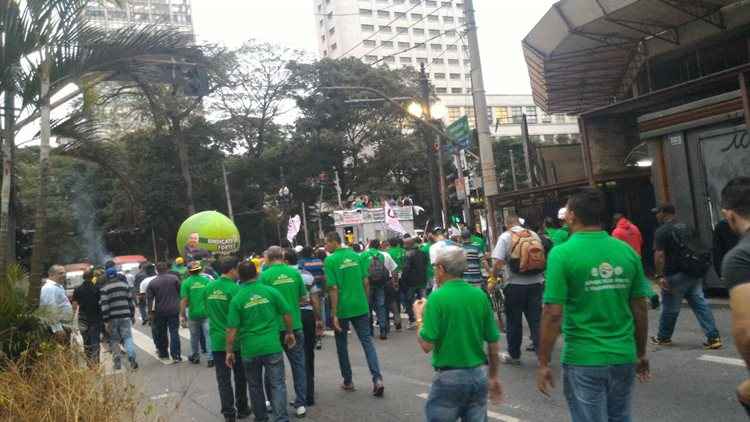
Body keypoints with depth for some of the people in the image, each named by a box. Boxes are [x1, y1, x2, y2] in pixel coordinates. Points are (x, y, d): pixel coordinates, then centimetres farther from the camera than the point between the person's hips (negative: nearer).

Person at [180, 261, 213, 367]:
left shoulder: (186, 282, -6)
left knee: (194, 336, 16)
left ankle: (195, 357, 29)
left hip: (193, 314, 0)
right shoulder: (206, 280, -3)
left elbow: (184, 300, -9)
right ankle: (210, 358, -3)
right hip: (207, 313, 0)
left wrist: (182, 315, -2)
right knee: (208, 335, 1)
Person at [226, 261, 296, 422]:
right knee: (277, 384, 5)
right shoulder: (270, 291, -3)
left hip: (249, 349, 1)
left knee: (255, 386, 18)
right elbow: (287, 313, 1)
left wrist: (229, 351, 2)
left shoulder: (237, 299, -4)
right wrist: (289, 333, 15)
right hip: (272, 346, -1)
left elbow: (232, 329, -6)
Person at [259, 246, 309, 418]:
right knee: (298, 364, 11)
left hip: (274, 327, -1)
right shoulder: (294, 272, -1)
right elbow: (305, 299, 5)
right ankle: (300, 404, 12)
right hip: (295, 325, 2)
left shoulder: (265, 275, -9)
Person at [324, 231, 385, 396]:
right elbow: (366, 282, 6)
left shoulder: (330, 261, -10)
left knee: (342, 345, 14)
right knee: (367, 341, 6)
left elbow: (333, 288, -14)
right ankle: (377, 379, -7)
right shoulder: (355, 256, 4)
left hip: (342, 308, -3)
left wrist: (334, 314, -10)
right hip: (360, 306, 4)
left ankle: (348, 381, 22)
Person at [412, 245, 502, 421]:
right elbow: (494, 344, 5)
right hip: (479, 375, 4)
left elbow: (426, 345, -16)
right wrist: (494, 376, 17)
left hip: (448, 377, -4)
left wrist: (419, 317, 1)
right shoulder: (480, 295, 0)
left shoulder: (437, 297, -14)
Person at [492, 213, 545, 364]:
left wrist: (494, 275, 3)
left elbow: (498, 262, -15)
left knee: (514, 322, 9)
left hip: (515, 284, -3)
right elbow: (542, 257, 10)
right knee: (536, 320, 9)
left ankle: (513, 355, 20)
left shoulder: (505, 236, -6)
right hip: (536, 283, 3)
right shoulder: (534, 235, 6)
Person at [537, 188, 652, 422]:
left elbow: (553, 314, -16)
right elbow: (640, 309, 5)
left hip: (584, 360, -4)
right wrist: (641, 353, 18)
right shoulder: (627, 251, 0)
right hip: (624, 357, 5)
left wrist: (543, 363, -7)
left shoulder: (562, 253, -14)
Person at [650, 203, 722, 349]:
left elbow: (659, 255, -19)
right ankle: (713, 337, 1)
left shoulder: (662, 231, -12)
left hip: (675, 275, -7)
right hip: (693, 273, 7)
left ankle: (663, 337, 22)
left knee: (670, 308, 7)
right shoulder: (685, 227, 13)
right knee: (700, 304, 6)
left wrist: (659, 275, -18)